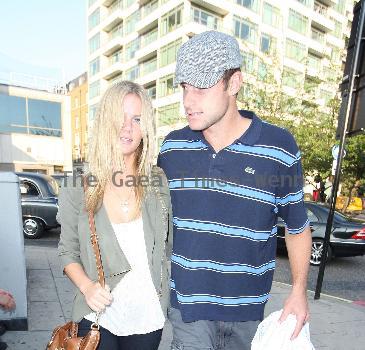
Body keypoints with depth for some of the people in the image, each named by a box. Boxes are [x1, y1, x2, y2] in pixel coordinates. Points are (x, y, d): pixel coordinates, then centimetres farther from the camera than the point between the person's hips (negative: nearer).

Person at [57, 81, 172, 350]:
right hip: (97, 317, -1)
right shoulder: (78, 185, -10)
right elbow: (68, 250, -1)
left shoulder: (159, 182, -10)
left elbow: (169, 248, -1)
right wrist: (86, 286, -16)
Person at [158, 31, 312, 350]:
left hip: (246, 306, 0)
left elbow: (297, 225, 0)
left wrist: (299, 290, -2)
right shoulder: (172, 146, -7)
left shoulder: (279, 148, -14)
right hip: (186, 299, 1)